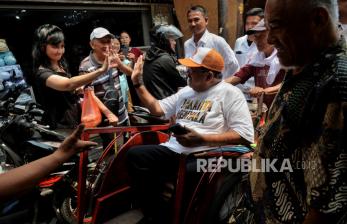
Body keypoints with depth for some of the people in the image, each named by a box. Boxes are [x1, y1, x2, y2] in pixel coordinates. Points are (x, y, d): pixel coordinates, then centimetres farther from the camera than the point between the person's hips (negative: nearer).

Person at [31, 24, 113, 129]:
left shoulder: (61, 66, 8)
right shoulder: (41, 73, -21)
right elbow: (68, 84, -42)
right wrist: (101, 70, -51)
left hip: (74, 123, 8)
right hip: (60, 129, -8)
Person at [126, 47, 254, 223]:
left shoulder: (229, 93, -1)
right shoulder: (186, 91, 22)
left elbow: (245, 135, -10)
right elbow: (157, 108, 26)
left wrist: (202, 140, -17)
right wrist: (138, 82, 19)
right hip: (174, 151, 6)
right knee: (134, 155, -19)